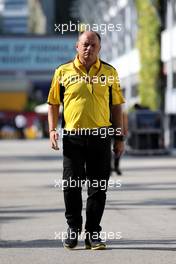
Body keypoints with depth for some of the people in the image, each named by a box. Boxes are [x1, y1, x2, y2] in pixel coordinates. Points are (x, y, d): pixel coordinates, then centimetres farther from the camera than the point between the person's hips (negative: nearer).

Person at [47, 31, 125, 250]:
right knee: (71, 185, 2)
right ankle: (73, 227, 21)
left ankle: (93, 234, 9)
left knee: (98, 188, 1)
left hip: (101, 136, 1)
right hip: (73, 136, 0)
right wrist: (52, 130, -2)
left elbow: (116, 106, 11)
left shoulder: (109, 73, 8)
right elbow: (53, 103, 10)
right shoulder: (63, 72, 5)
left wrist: (119, 137, 8)